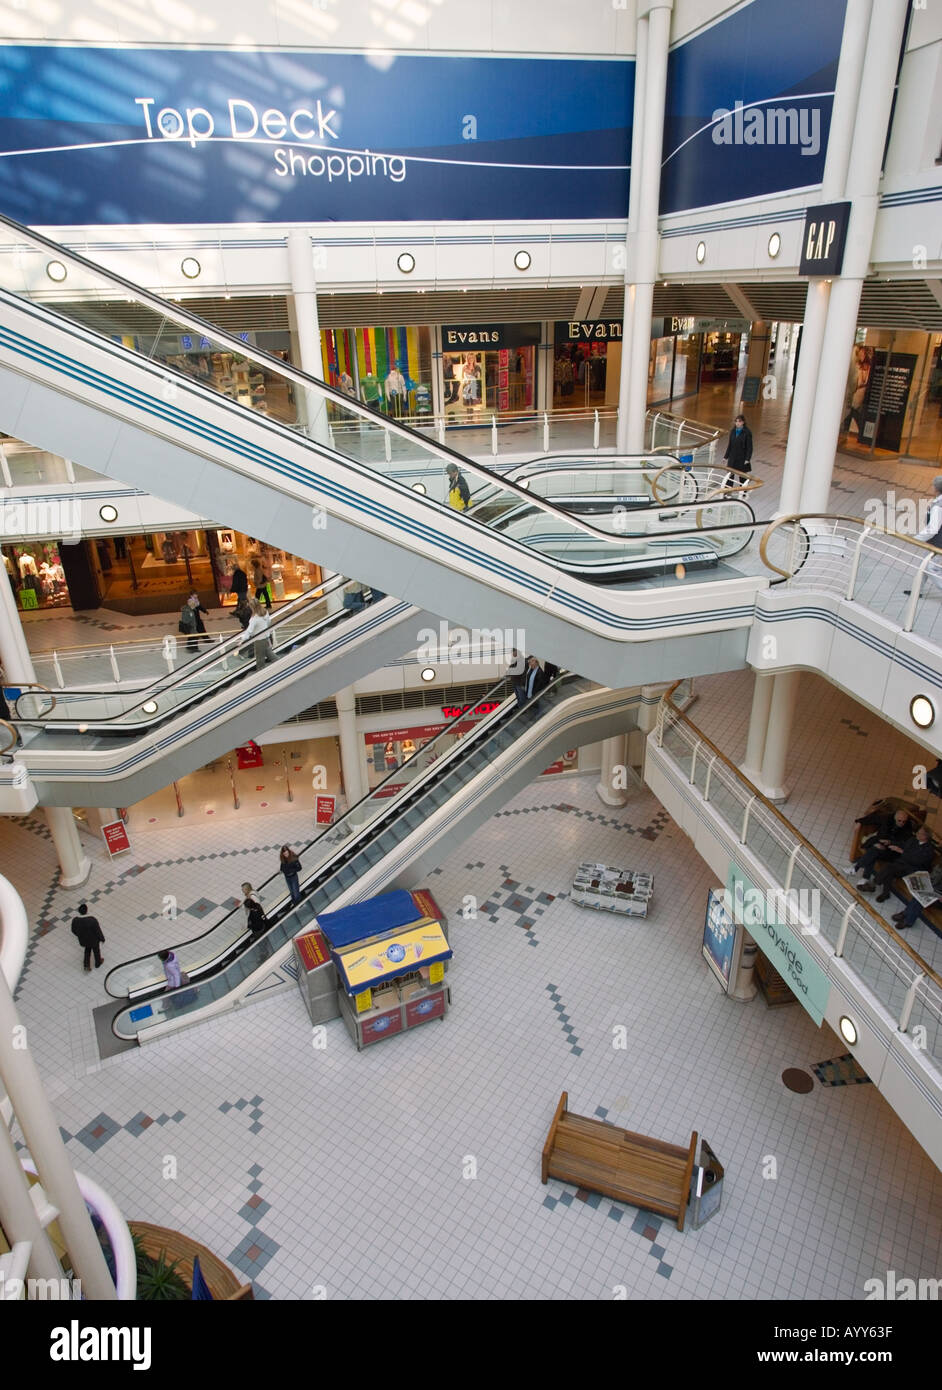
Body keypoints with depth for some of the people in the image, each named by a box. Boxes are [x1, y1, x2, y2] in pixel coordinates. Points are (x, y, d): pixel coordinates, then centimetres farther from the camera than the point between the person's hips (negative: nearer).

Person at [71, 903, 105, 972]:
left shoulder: (75, 920, -26)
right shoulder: (93, 920, -38)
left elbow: (74, 931, -6)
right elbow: (98, 930, -23)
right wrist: (102, 938, -3)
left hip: (83, 940, 3)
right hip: (94, 940, -3)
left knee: (87, 950, 34)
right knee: (96, 950, 27)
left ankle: (87, 966, 36)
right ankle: (98, 963, 51)